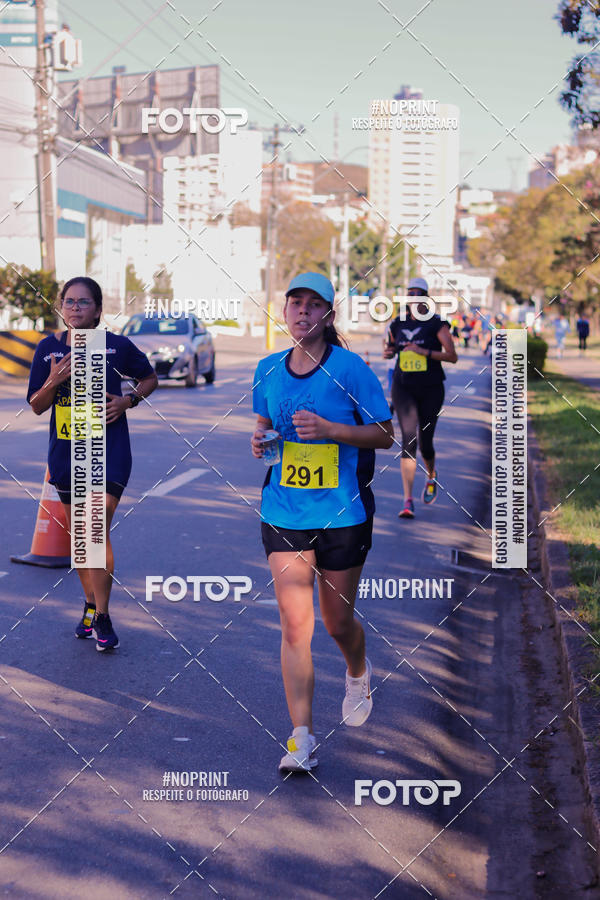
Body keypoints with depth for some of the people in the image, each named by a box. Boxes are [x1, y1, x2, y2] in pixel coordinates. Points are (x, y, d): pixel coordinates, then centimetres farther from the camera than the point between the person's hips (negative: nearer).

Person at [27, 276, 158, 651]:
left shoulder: (117, 346, -4)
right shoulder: (49, 349, 2)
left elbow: (150, 378, 12)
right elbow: (37, 406, 6)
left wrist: (128, 400, -6)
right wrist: (53, 382, -14)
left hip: (109, 450, -3)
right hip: (66, 451, 4)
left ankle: (102, 617, -5)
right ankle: (91, 605, 31)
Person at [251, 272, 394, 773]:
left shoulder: (351, 369, -8)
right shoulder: (268, 370, 5)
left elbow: (385, 434, -6)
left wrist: (329, 429, -20)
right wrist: (260, 439, -3)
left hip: (343, 514, -2)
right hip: (284, 513, 2)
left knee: (338, 621, 10)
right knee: (295, 622, -6)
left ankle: (358, 675, 46)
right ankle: (302, 739, -2)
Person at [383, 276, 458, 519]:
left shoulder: (437, 324, -5)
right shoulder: (397, 325, 5)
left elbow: (453, 356, -12)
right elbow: (390, 349, 22)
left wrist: (424, 351, -23)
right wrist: (387, 352, -3)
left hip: (431, 389, -1)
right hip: (403, 388, 1)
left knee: (425, 443, 5)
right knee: (408, 440, -12)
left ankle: (432, 476, 42)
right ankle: (408, 501, -14)